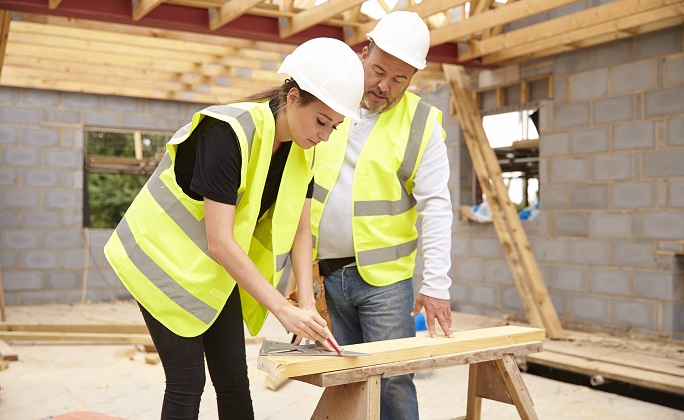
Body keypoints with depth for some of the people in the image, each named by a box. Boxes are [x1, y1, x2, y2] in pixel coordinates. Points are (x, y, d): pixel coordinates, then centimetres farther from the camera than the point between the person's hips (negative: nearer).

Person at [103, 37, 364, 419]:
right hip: (166, 257, -7)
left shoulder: (302, 148, -7)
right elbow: (220, 241, -32)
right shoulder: (229, 134, -30)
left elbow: (300, 230, -3)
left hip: (216, 269, 7)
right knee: (188, 381, -6)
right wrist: (284, 309, -32)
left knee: (234, 381, 7)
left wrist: (308, 305, -14)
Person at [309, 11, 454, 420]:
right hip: (322, 273, 3)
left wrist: (436, 284, -16)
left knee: (393, 381, 1)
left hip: (384, 278, -3)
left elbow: (436, 206, -9)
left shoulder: (421, 124, -5)